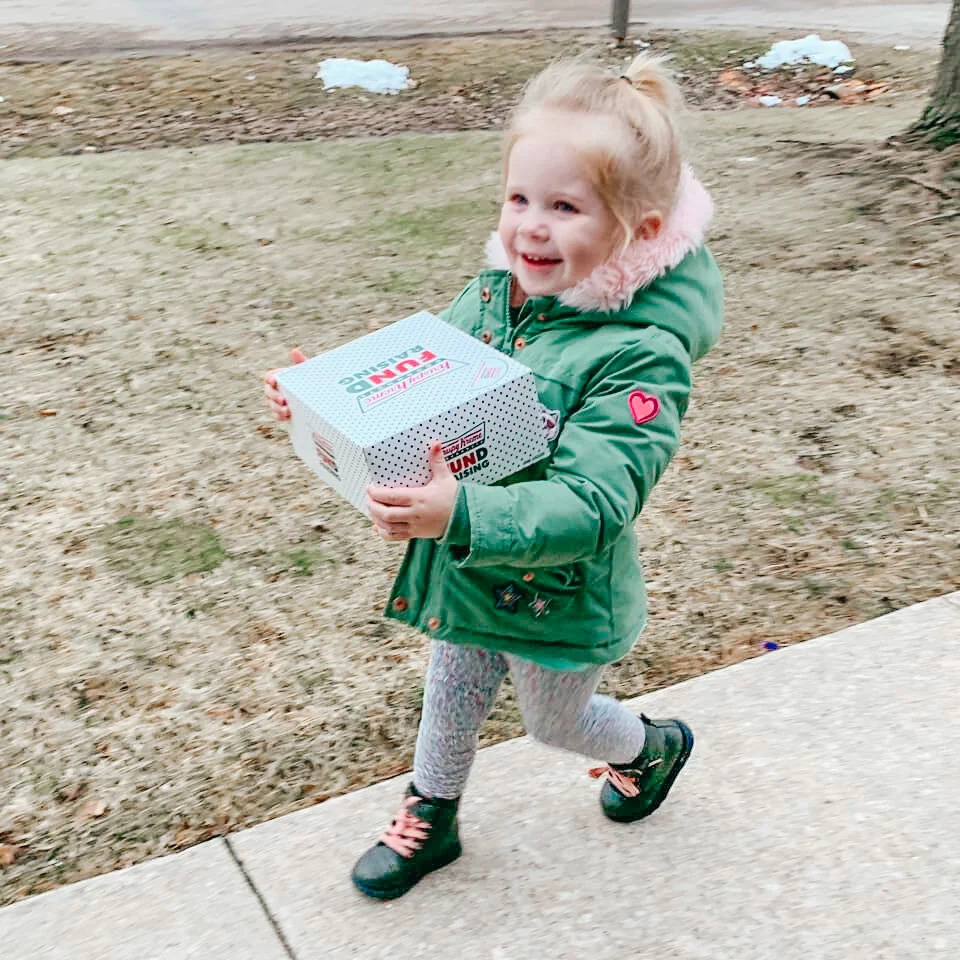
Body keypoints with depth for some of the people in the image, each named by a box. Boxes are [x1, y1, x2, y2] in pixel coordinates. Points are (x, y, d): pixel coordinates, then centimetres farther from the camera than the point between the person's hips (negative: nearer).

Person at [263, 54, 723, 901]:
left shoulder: (641, 355, -29)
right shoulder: (492, 295, -10)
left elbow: (588, 505, -36)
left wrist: (462, 516, -51)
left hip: (557, 598, -5)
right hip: (460, 572, 5)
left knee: (555, 722, 25)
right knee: (450, 703, 26)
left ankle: (655, 745, 58)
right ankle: (430, 822, 54)